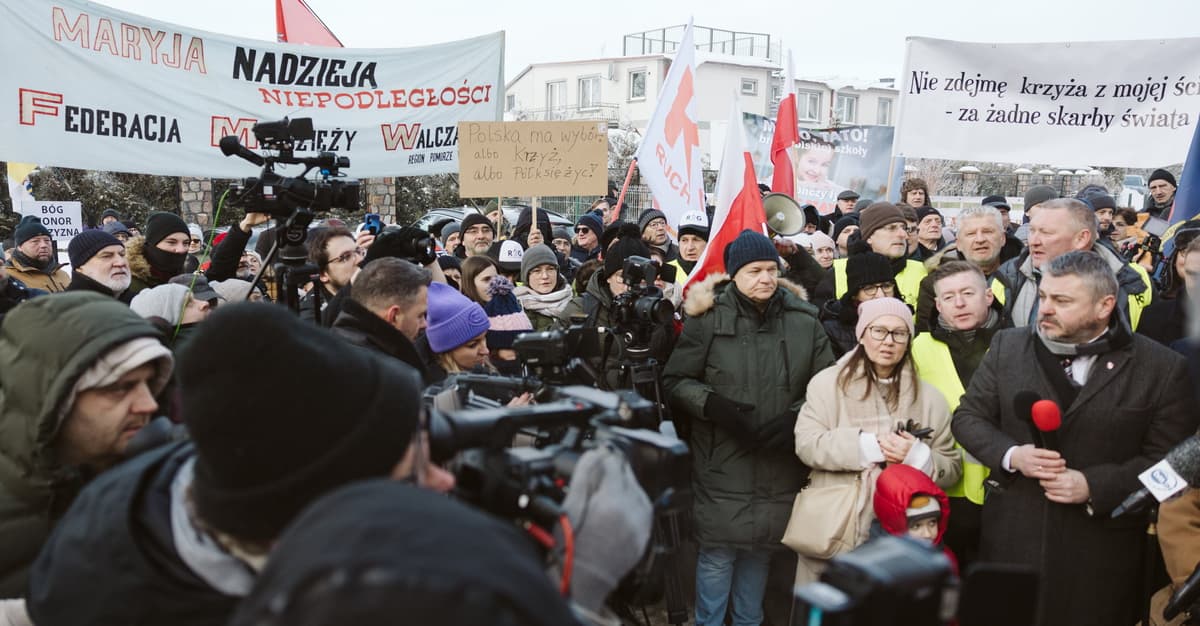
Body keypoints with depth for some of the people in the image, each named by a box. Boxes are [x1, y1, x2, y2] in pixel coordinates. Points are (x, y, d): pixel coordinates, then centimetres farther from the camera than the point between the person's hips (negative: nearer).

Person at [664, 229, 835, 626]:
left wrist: (795, 417, -9)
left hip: (780, 463, 3)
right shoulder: (709, 318, -5)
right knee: (717, 552, 3)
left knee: (762, 549, 16)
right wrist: (712, 404, -17)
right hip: (721, 460, -3)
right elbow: (674, 380, 0)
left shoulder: (804, 320, 2)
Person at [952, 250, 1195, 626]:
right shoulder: (1008, 347, 3)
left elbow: (1168, 458, -5)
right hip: (1013, 535, 2)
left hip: (1101, 545, -2)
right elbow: (968, 417, 6)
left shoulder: (1162, 368, -4)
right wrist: (1010, 454, -12)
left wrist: (1095, 486, -16)